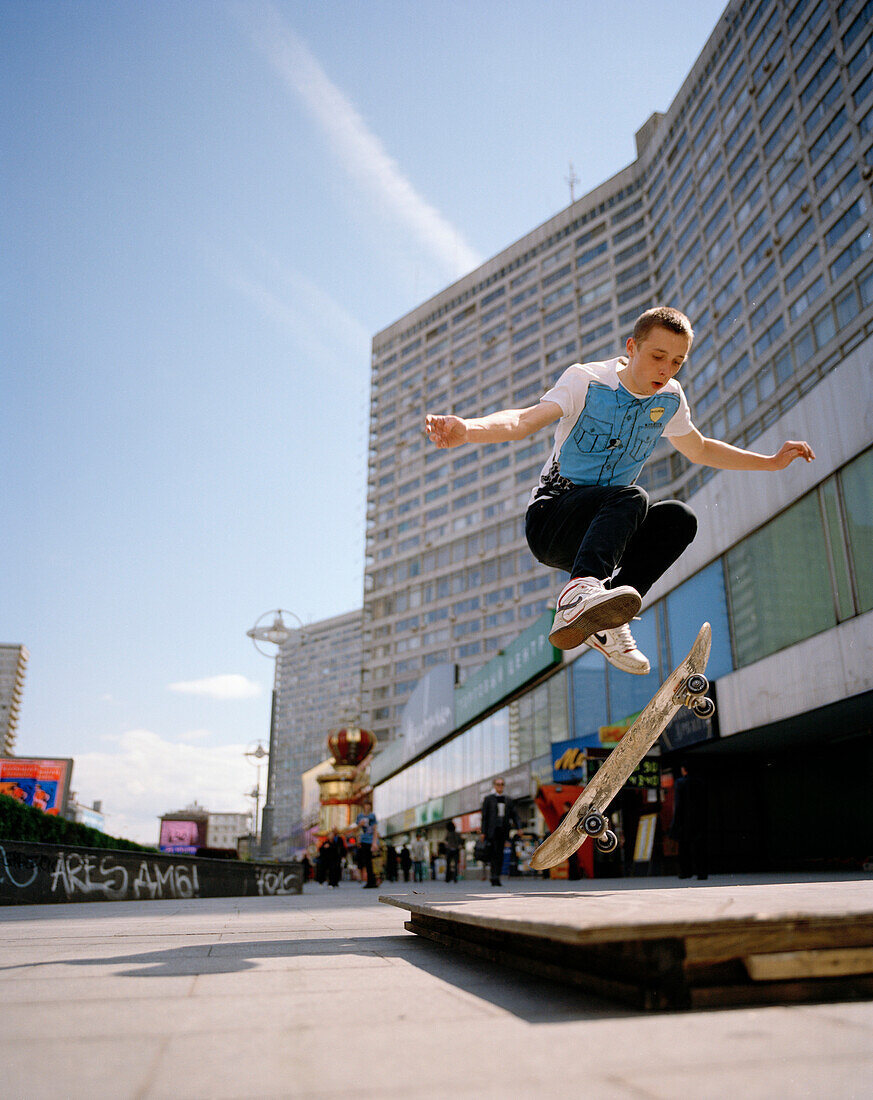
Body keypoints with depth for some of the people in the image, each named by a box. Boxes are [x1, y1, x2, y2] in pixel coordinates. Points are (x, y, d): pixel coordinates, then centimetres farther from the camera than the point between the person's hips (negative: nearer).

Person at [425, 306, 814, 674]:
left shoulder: (670, 398, 5)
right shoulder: (586, 380, -10)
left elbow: (701, 451, 24)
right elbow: (524, 421, -25)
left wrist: (773, 461, 23)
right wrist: (466, 429, -44)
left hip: (602, 530, 6)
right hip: (549, 520, -5)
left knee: (679, 517, -21)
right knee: (631, 497, -32)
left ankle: (603, 622, -22)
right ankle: (580, 591, -54)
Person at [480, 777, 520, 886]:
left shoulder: (508, 800, 15)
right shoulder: (488, 799, 5)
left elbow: (514, 814, 12)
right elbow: (484, 816, 2)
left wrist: (518, 828, -3)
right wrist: (483, 832, -4)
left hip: (503, 830, 3)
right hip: (492, 830, -3)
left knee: (500, 854, 4)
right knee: (494, 853, -11)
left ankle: (497, 878, 11)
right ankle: (494, 878, -11)